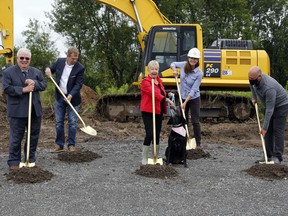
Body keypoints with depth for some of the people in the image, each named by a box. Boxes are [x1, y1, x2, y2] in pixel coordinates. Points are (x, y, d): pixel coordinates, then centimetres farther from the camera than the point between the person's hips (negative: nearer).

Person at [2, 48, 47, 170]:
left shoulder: (36, 72, 11)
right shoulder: (8, 72, -3)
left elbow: (44, 85, 4)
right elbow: (7, 89, -13)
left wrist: (34, 83, -16)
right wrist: (23, 90, -20)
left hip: (35, 110, 5)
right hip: (17, 111, -4)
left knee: (34, 136, 11)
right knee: (16, 137, 0)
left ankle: (30, 159, 25)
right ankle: (14, 161, 11)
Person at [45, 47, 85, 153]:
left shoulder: (80, 68, -13)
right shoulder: (60, 61, -2)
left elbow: (78, 84, -16)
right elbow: (51, 69, 15)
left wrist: (71, 95, -29)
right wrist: (48, 69, -9)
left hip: (72, 98, -3)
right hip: (59, 97, 3)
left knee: (72, 123, 0)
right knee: (59, 122, 6)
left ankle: (71, 145, 9)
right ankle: (59, 145, 13)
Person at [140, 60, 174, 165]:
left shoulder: (159, 80, 15)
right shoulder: (146, 81, -10)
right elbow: (154, 93, -24)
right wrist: (167, 100, -30)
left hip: (159, 112, 8)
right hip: (148, 112, -8)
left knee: (157, 134, 11)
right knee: (149, 133, -12)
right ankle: (144, 159, -4)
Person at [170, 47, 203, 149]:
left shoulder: (199, 73, -19)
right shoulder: (183, 65, -7)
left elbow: (193, 90, -20)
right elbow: (173, 64, 15)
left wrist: (185, 103, -22)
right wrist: (174, 70, -8)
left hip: (194, 99, -4)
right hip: (182, 97, 5)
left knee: (195, 121, 0)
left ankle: (198, 143, 9)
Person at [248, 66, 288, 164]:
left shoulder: (269, 87, -39)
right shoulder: (254, 80, -16)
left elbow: (270, 110, -36)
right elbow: (252, 85, 14)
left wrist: (264, 127, -34)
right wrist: (254, 98, 6)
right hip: (269, 104, 8)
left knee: (278, 131, -11)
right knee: (268, 131, 5)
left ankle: (277, 157, -9)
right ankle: (269, 156, 7)